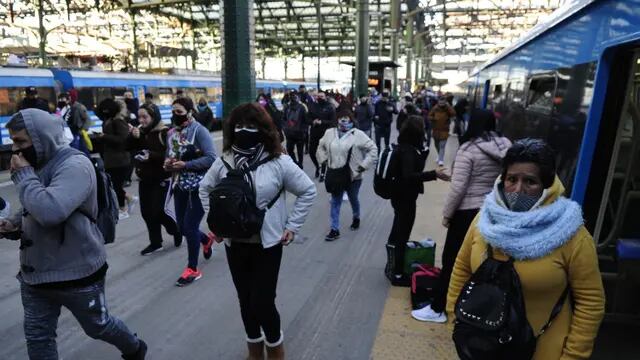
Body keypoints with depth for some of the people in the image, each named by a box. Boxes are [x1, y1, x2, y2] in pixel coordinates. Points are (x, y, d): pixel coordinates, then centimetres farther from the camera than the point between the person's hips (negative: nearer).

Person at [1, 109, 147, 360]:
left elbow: (49, 211, -35)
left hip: (77, 272, -7)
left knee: (97, 326, 13)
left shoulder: (76, 165, -21)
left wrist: (23, 175, -22)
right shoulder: (38, 164, 6)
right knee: (37, 336, 14)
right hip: (35, 272, 8)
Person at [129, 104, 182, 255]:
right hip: (145, 179, 7)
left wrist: (151, 155, -30)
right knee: (146, 212, 9)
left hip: (161, 180, -7)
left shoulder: (165, 132, -14)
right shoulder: (140, 131, 6)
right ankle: (155, 243, 24)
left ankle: (176, 231, 23)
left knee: (158, 212, -6)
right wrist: (133, 137, -12)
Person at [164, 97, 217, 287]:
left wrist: (185, 164, -22)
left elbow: (211, 158, -20)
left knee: (190, 226, -2)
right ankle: (207, 239, 44)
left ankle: (193, 269, 15)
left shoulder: (199, 131, -14)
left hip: (199, 186, -7)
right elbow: (169, 156, 18)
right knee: (182, 226, 12)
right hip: (180, 186, 7)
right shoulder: (171, 133, 7)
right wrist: (168, 163, -5)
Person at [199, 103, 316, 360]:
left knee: (262, 302, -2)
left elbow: (308, 191, -5)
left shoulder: (279, 162, -13)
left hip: (268, 244, -4)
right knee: (245, 300, 17)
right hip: (234, 244, 4)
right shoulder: (224, 161, -2)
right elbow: (205, 188, 14)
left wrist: (292, 226, -6)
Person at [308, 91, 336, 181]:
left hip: (325, 134, -4)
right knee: (311, 152, 7)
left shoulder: (330, 107, -4)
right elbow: (308, 118, 9)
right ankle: (318, 166, 36)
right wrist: (313, 122, -12)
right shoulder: (312, 106, 8)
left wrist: (322, 122, -20)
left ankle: (322, 173, 15)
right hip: (314, 133, 4)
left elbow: (333, 121, -10)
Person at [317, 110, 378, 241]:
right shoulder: (329, 133, 0)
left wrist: (363, 165, -13)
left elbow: (373, 149, -10)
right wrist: (325, 160, 6)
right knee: (335, 202, 4)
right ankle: (335, 230, 11)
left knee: (353, 199, 18)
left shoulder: (358, 134, -13)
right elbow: (321, 147, 17)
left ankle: (356, 218, 47)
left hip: (353, 175, -2)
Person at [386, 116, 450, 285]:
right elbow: (409, 176, -34)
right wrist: (434, 174, -35)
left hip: (400, 195, 10)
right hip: (405, 198, -10)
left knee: (398, 232, 23)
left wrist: (422, 151, 4)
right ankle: (398, 274, 10)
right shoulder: (408, 150, -24)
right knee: (402, 235, -1)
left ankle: (393, 266, 41)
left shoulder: (406, 146, 5)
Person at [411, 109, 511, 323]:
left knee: (452, 260, 4)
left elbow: (458, 188, -17)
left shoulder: (469, 149, -15)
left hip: (468, 212, -6)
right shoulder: (506, 149, 2)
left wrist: (446, 214, -7)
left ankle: (438, 309, 13)